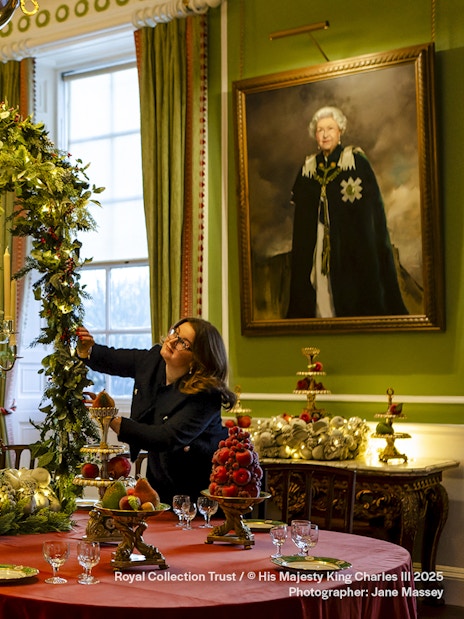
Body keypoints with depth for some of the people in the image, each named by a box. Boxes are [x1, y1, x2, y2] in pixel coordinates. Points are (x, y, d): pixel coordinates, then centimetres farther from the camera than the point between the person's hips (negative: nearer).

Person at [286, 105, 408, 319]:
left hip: (353, 242, -3)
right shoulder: (308, 167, 9)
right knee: (322, 291, 2)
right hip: (317, 243, 3)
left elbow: (374, 206, -4)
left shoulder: (356, 160, -3)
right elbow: (301, 213, 15)